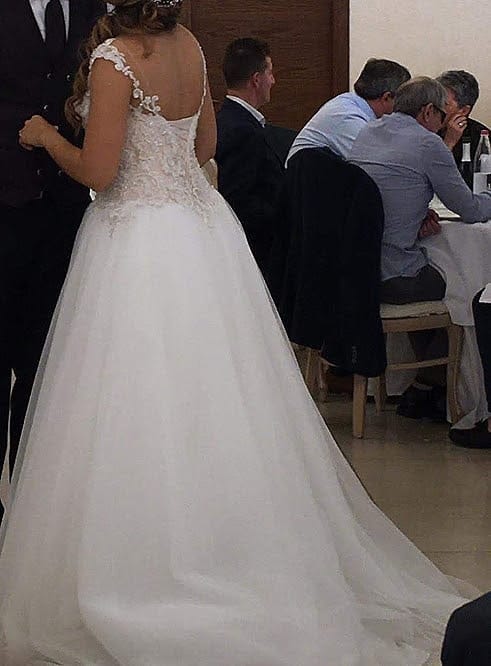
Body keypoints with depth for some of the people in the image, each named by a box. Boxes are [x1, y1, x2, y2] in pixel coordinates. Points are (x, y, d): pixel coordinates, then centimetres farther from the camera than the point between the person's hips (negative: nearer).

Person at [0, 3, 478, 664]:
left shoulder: (114, 57, -16)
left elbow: (98, 170, -17)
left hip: (139, 242, -8)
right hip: (203, 226, 8)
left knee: (141, 416, 0)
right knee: (212, 404, 13)